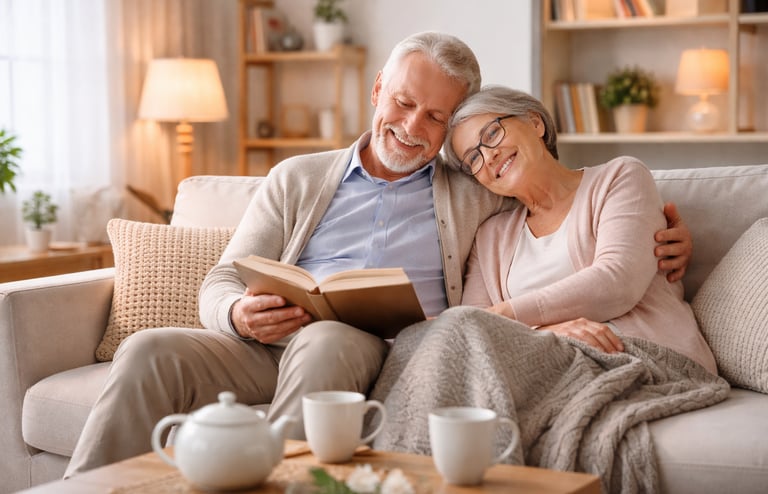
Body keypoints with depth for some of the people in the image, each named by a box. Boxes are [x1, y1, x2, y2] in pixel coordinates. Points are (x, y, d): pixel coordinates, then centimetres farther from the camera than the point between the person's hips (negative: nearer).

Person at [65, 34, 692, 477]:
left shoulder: (475, 193, 20)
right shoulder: (296, 179, 21)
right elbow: (220, 284, 15)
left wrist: (662, 233, 7)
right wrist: (240, 315, -10)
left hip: (380, 356, -2)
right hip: (270, 350, 2)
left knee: (328, 339, -38)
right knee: (150, 351, -25)